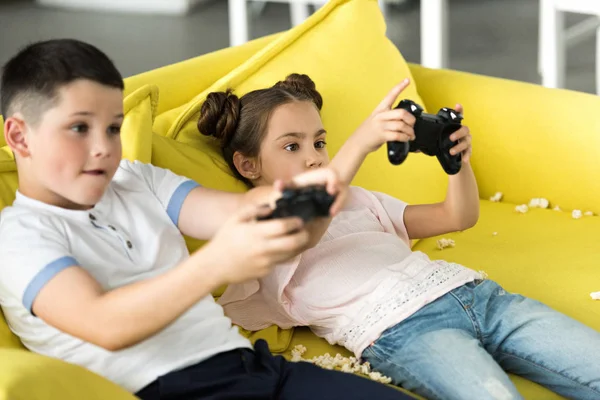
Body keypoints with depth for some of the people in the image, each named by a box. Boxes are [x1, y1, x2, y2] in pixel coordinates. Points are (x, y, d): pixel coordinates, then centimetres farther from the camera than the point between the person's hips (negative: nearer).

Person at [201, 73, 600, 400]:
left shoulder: (356, 199, 32)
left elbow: (458, 217, 29)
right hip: (401, 328, -7)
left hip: (471, 291, 7)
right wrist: (360, 143, -24)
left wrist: (458, 158, 6)